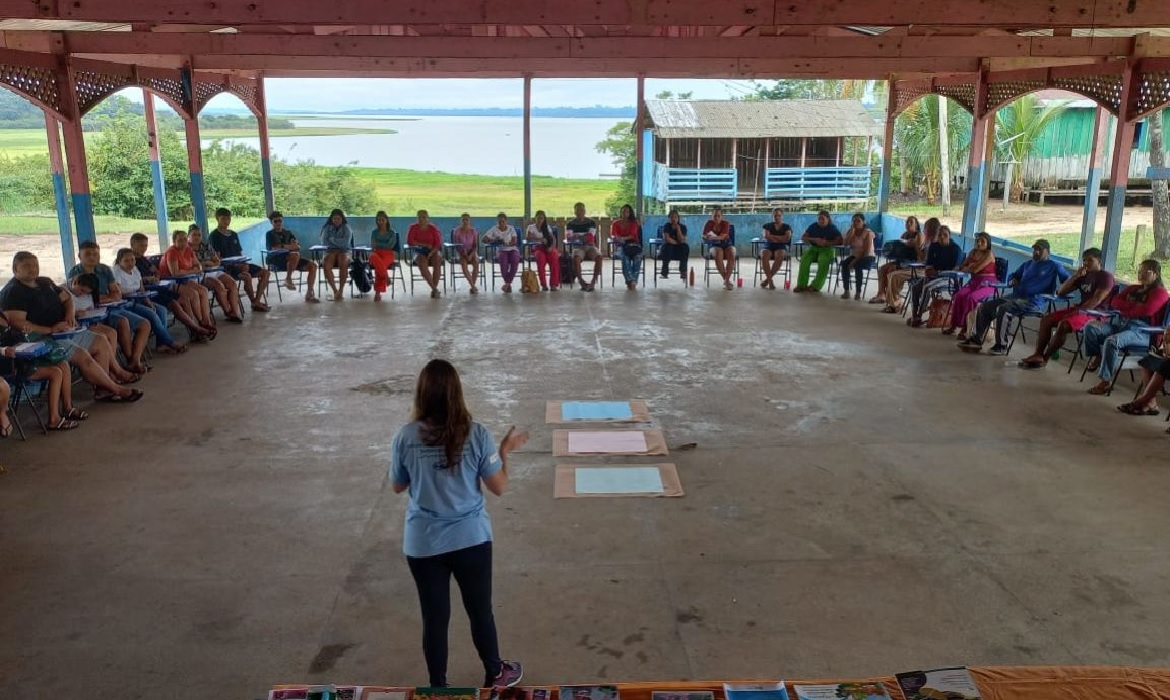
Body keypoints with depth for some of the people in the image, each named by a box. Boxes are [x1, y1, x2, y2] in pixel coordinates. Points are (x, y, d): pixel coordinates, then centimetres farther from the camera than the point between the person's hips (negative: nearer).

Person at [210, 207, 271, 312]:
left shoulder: (234, 234, 19)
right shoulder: (215, 236, -3)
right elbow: (217, 258, -12)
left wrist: (243, 263, -5)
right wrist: (236, 264, -22)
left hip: (240, 264, 8)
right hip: (226, 267, -8)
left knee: (264, 272, -6)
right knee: (247, 276, -33)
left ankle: (257, 301, -13)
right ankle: (254, 303, -14)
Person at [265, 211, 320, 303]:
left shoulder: (287, 232, 21)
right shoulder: (270, 234, 4)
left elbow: (298, 247, 10)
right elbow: (275, 248, -13)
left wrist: (284, 246, -10)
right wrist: (291, 246, -3)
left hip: (291, 260, 6)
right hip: (276, 259, -6)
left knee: (313, 265, -14)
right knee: (295, 254, -38)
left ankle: (309, 295, -17)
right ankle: (288, 279, -19)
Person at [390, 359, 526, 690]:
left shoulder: (405, 437, -12)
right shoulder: (476, 434, -15)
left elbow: (397, 487, 3)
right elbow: (499, 487, -8)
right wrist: (505, 450, 6)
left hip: (423, 545, 1)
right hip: (471, 539, 0)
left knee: (434, 618, 16)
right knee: (480, 611, 20)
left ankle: (438, 687, 32)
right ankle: (495, 675, 40)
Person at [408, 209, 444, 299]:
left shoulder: (433, 228, 3)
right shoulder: (413, 227, 2)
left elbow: (438, 244, -3)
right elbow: (409, 241, -9)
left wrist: (431, 253, -21)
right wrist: (425, 245, -10)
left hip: (433, 251, 1)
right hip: (419, 251, -1)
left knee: (437, 261, -33)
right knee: (422, 262, -35)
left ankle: (434, 289, -29)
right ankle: (434, 289, -34)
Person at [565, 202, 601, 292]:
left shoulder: (591, 222, 5)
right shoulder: (570, 223, 6)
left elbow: (590, 237, -7)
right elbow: (568, 238, -7)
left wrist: (576, 237, -11)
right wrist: (584, 237, -19)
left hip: (590, 246, 1)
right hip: (578, 247, -1)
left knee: (599, 257, -32)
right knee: (576, 258, -36)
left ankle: (593, 281, -25)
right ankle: (581, 281, -26)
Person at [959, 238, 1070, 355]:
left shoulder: (1054, 266, 5)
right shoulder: (1027, 264, 26)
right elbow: (1013, 276, 35)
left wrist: (1060, 289, -17)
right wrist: (1012, 280, 11)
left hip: (1033, 301, -8)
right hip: (1015, 297, 8)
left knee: (1003, 309, -33)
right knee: (985, 306, -5)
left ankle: (1001, 346, -26)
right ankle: (977, 339, -4)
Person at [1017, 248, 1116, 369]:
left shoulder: (1105, 276, -8)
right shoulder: (1084, 276, 16)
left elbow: (1096, 300, -19)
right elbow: (1060, 292, 12)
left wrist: (1077, 312, -18)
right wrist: (1075, 276, 0)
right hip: (1080, 309, 9)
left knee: (1063, 325, -31)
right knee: (1046, 319, -3)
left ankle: (1044, 359, -21)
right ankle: (1038, 354, -11)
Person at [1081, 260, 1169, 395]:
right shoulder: (1133, 289, 24)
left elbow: (1145, 310, -16)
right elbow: (1114, 302, 10)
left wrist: (1125, 308, -2)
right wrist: (1133, 306, -6)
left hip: (1141, 330, -7)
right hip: (1119, 322, 7)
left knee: (1112, 341, -36)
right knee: (1090, 328, -17)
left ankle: (1106, 380, -29)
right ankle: (1096, 355, 5)